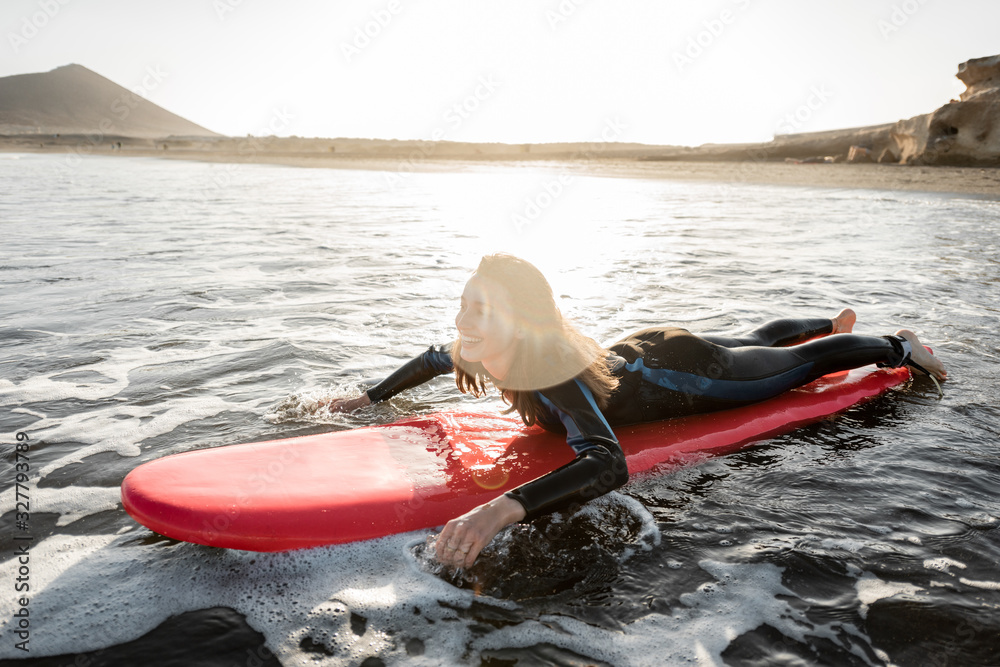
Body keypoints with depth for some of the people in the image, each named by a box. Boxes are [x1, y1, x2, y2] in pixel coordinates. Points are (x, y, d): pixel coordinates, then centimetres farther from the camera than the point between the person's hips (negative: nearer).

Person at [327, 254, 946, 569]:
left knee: (801, 362, 19)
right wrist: (370, 398, -4)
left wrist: (505, 507, -71)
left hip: (693, 377, -7)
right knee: (753, 338, 33)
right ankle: (833, 321, 63)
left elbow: (608, 463, -59)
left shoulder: (556, 379, -44)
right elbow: (432, 358, 1)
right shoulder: (485, 352, -21)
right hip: (642, 350, 7)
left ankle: (898, 344, 47)